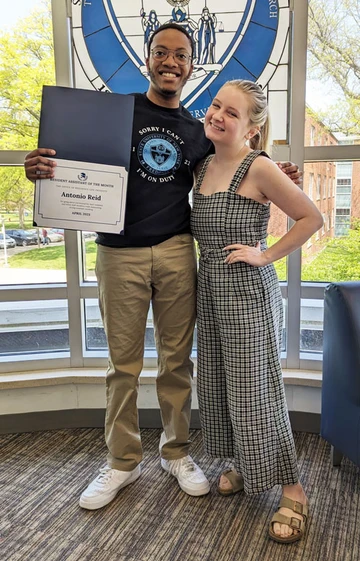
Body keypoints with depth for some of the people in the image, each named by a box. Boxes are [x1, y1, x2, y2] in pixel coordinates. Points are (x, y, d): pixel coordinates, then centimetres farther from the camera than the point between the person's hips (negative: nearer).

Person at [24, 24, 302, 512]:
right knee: (124, 364, 6)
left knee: (177, 361, 8)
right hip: (120, 254, -2)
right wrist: (41, 169, -19)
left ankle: (177, 453, 27)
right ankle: (122, 462, 23)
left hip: (176, 252, 2)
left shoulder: (197, 132, 12)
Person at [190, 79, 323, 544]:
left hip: (248, 291, -7)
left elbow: (311, 218, -10)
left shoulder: (258, 168, -13)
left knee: (255, 390, -1)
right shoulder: (203, 166, 8)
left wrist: (266, 255, -13)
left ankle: (292, 491, 17)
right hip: (210, 289, 7)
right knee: (219, 384, 15)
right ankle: (241, 465, 36)